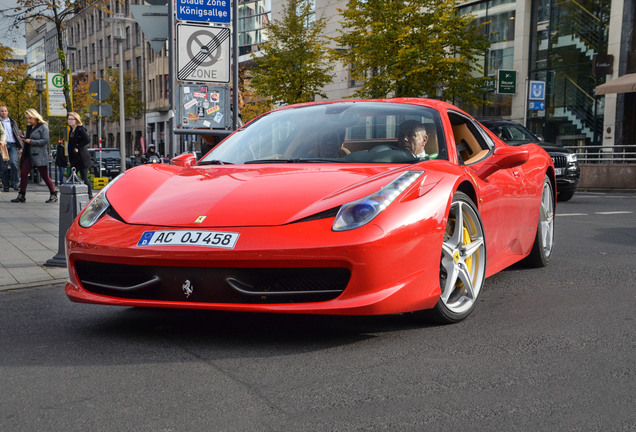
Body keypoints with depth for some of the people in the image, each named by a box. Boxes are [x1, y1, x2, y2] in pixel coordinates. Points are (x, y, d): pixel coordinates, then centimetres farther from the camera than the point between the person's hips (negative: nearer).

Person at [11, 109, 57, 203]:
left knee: (44, 176, -2)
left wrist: (31, 141, -16)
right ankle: (21, 196, 5)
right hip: (29, 155, 7)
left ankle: (54, 195, 11)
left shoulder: (43, 126, -5)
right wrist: (23, 139, 5)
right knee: (23, 173, -2)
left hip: (40, 155, -7)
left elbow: (45, 140, -13)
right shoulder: (29, 127, 17)